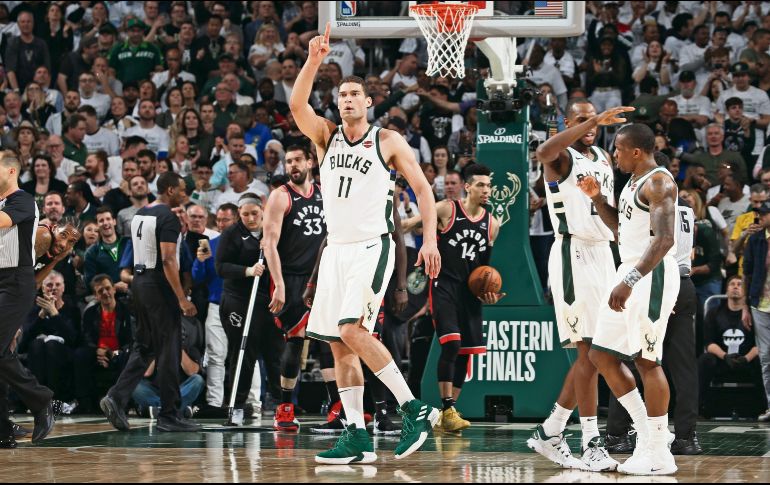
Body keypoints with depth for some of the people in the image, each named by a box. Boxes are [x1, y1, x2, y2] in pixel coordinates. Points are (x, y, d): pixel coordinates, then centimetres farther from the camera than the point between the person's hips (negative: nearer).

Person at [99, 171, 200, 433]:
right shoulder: (168, 217, -15)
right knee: (168, 352, -2)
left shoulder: (140, 214, 13)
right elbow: (168, 259, -22)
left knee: (144, 348, 14)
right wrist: (182, 299, -21)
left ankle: (116, 398, 0)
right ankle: (169, 415, 3)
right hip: (159, 285, -9)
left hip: (139, 281, 9)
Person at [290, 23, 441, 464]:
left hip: (372, 247, -6)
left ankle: (414, 408, -16)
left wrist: (430, 238, -11)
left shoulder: (389, 142, 0)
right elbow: (297, 104, -9)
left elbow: (422, 188, 1)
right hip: (336, 248, 6)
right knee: (338, 343, 2)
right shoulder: (326, 135, 9)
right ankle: (358, 439, 5)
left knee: (352, 329, -22)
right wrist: (315, 60, -21)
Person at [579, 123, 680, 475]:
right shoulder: (633, 182, 17)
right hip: (631, 274, 10)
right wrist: (597, 199, 16)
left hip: (652, 275, -10)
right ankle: (646, 433, 12)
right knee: (601, 355, 8)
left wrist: (630, 281, -31)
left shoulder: (658, 182, -14)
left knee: (647, 360, -9)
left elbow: (664, 239, -25)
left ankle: (659, 454, -5)